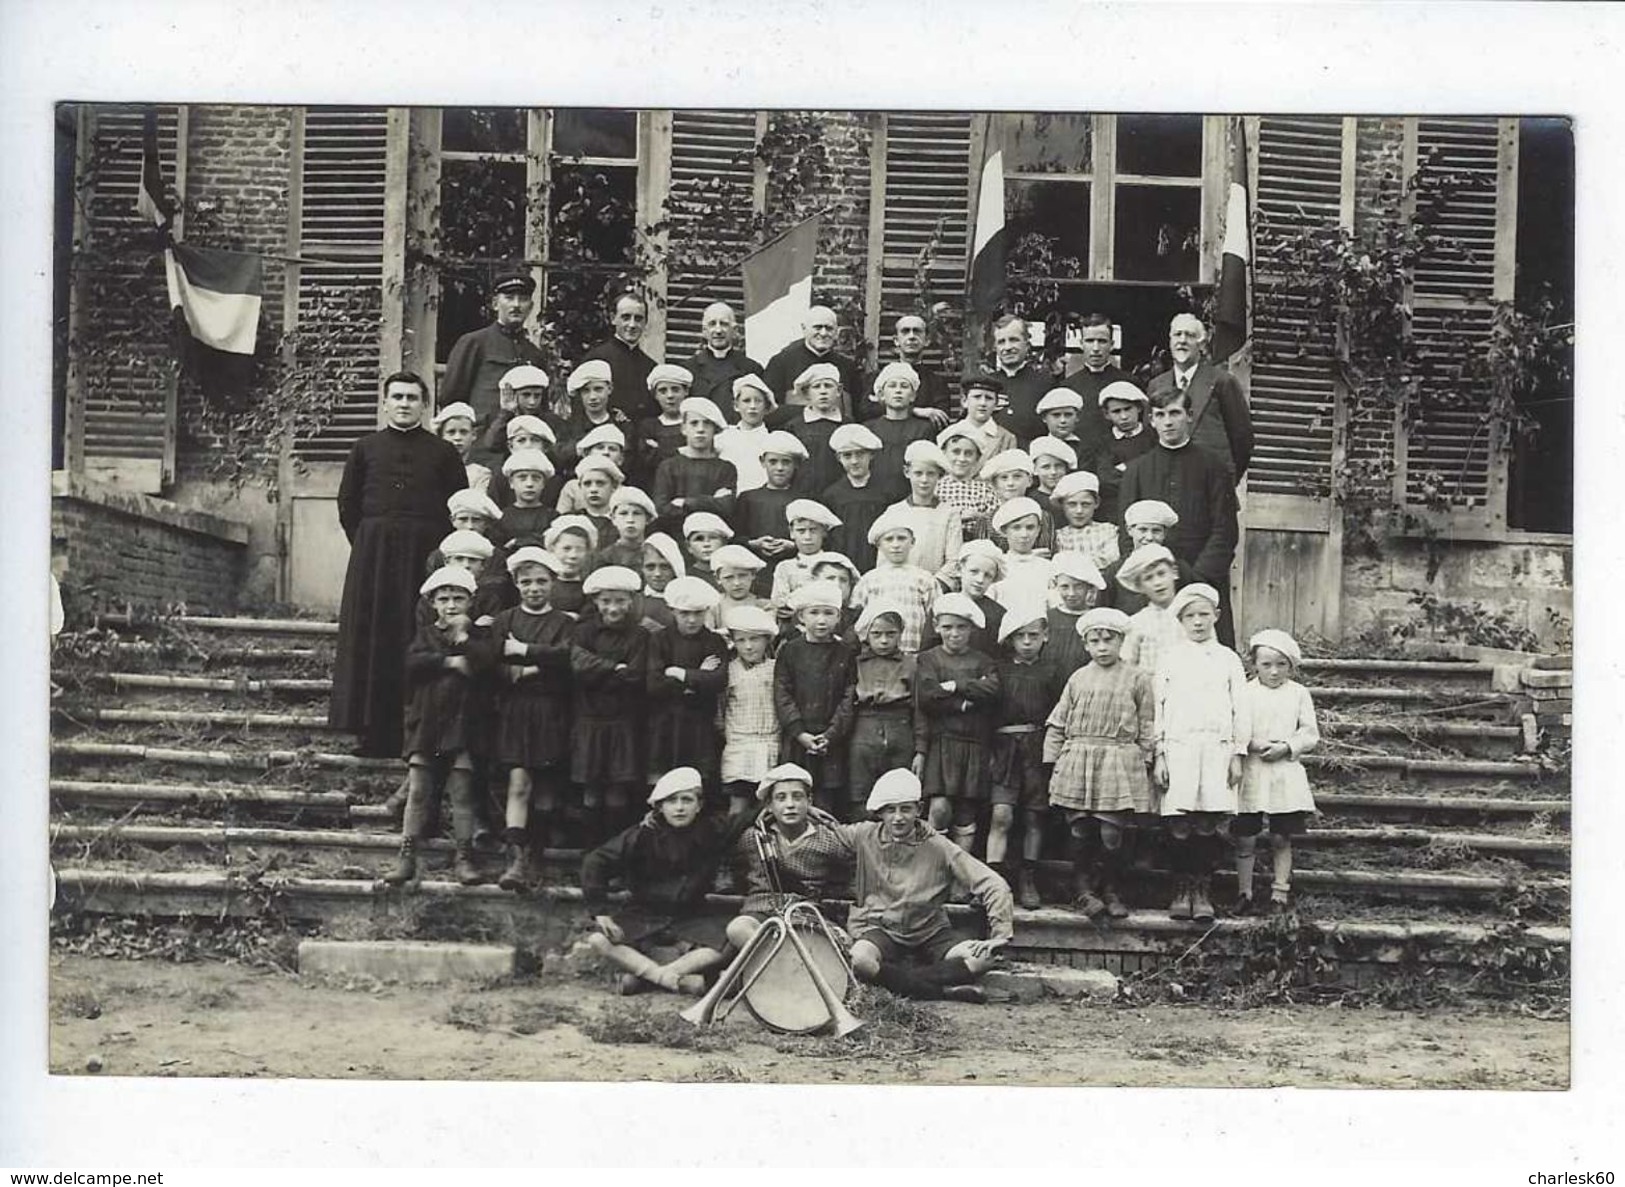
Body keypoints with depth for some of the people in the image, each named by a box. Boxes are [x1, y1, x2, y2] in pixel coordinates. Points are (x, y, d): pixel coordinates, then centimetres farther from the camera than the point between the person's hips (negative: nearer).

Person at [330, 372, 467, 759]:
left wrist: (441, 549, -3)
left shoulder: (442, 453, 7)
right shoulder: (366, 448, 12)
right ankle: (372, 732, 5)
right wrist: (365, 543, 4)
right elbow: (348, 503, 12)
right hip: (372, 556, 2)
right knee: (371, 640, 0)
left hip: (424, 554, -1)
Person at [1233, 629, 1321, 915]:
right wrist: (1252, 744, -17)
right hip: (1251, 773, 0)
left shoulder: (1299, 693, 5)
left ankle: (1280, 894, 15)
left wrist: (1286, 747, -12)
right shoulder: (1245, 693, 1)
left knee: (1281, 838, 6)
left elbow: (1310, 734, 3)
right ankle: (1244, 894, 13)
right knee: (1245, 839, 2)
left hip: (1286, 774, 1)